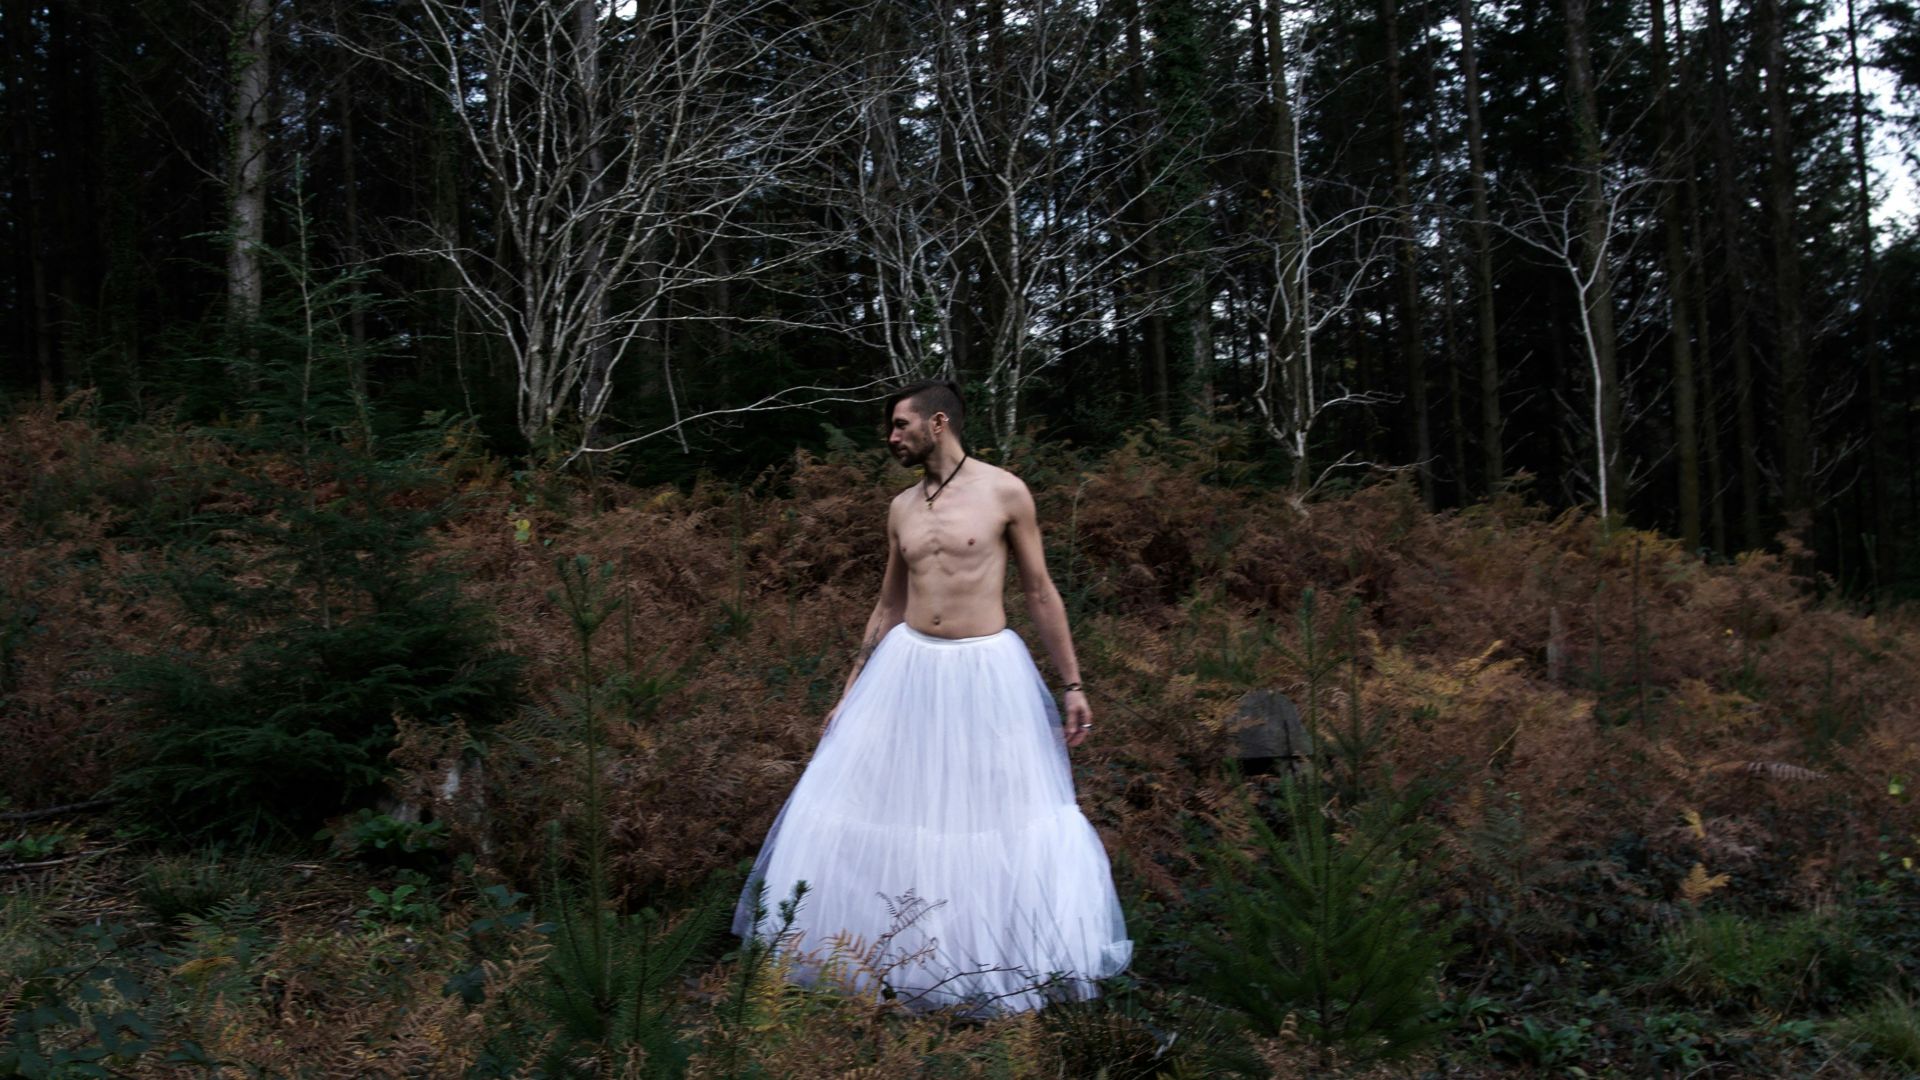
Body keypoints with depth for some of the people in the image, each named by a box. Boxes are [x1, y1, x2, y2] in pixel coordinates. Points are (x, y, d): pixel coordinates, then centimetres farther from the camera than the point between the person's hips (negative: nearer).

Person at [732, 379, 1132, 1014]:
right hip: (907, 667, 4)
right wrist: (850, 693, 17)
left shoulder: (1004, 492, -4)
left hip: (988, 669, -4)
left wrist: (1072, 685, -3)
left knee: (1003, 814, 3)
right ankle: (890, 954, 20)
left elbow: (1040, 593, -1)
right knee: (866, 798, 3)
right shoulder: (902, 508, 9)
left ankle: (1006, 958, 23)